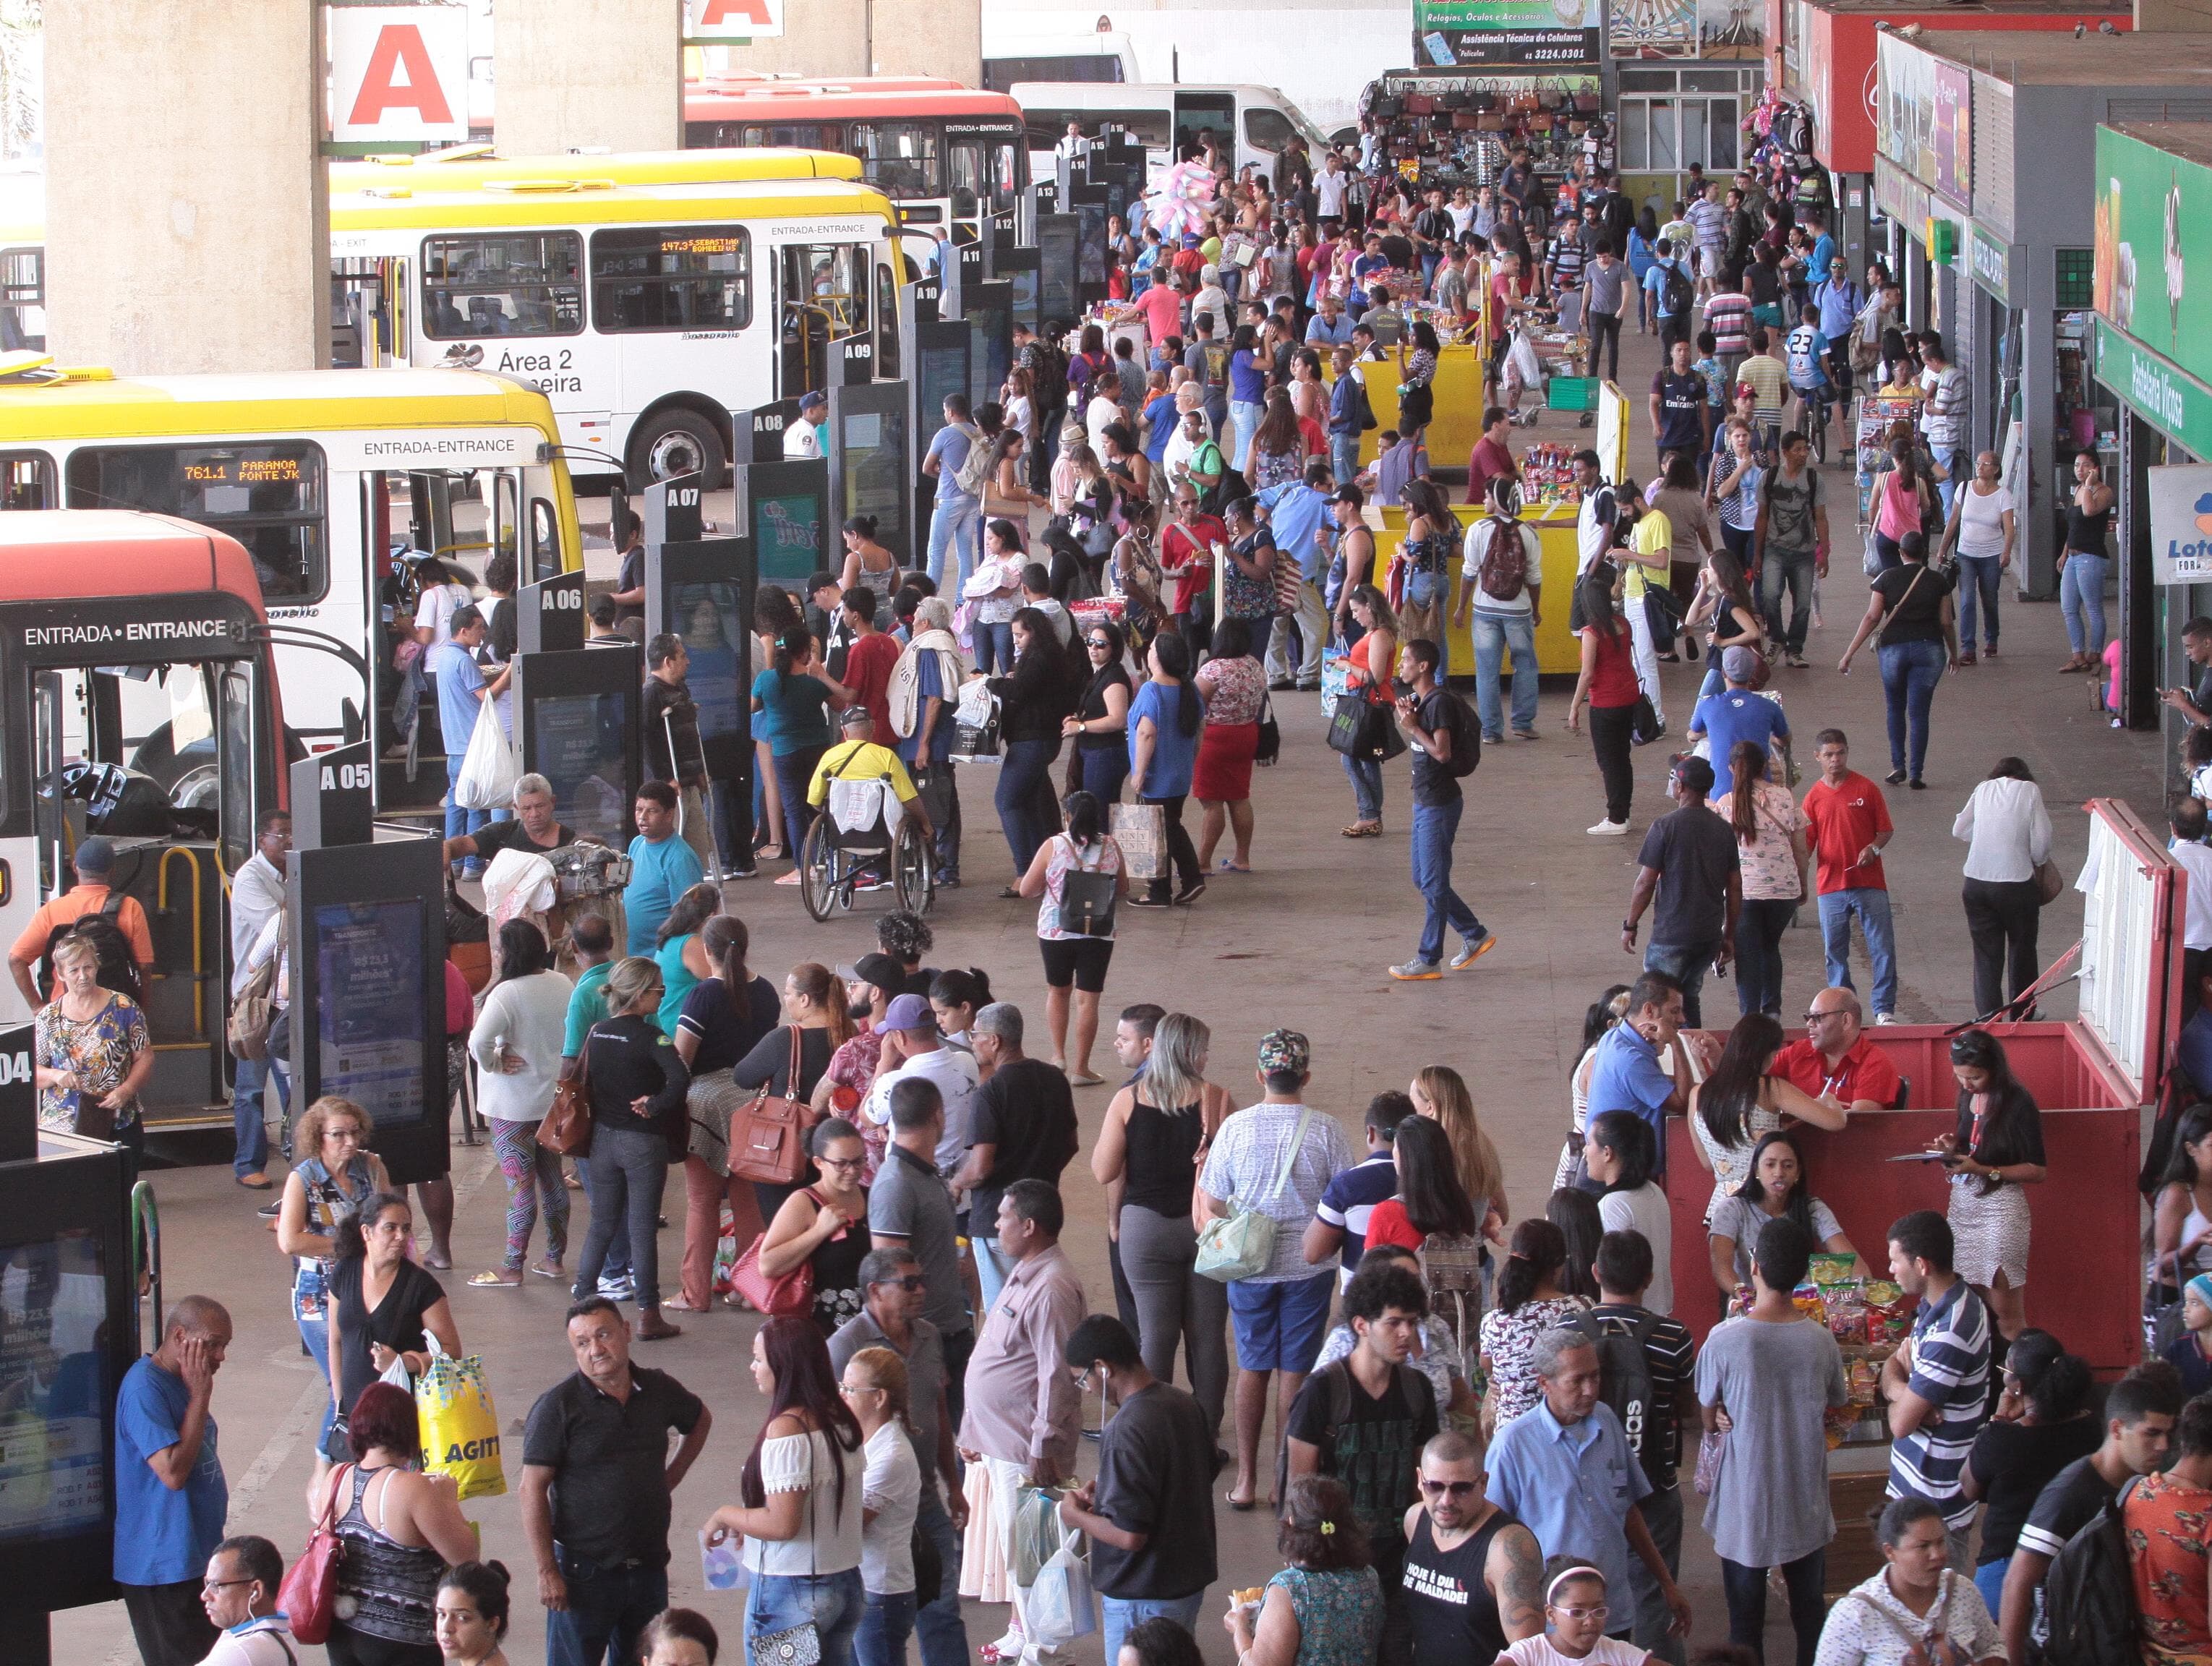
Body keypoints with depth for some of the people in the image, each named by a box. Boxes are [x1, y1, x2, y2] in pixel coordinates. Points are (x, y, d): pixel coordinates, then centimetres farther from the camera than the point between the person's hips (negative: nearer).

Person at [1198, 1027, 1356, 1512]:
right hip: (1308, 1266, -1)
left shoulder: (1236, 1128, -9)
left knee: (1252, 1368, 12)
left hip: (1249, 1266, 1)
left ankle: (1246, 1478, 15)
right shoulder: (1325, 1130, -11)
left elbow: (1213, 1203, -3)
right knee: (1296, 1371, 7)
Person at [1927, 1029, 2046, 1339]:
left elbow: (2037, 1171, -11)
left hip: (2000, 1206, -7)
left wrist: (1982, 1170, -18)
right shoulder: (1968, 1099, 10)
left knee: (2005, 1312, -6)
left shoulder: (2018, 1104, -11)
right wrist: (1953, 1150, 3)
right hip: (1963, 1205, 7)